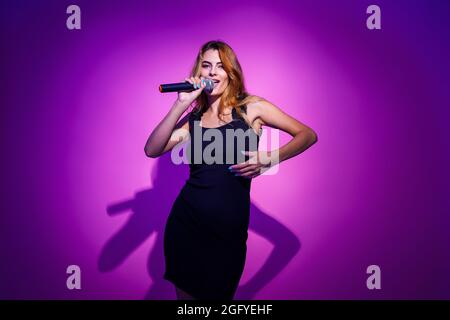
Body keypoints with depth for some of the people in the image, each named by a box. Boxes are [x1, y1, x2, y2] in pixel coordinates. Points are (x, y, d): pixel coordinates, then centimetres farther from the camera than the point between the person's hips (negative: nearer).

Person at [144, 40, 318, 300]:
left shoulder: (251, 106, -1)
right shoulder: (194, 116, 6)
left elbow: (308, 135, 0)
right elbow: (152, 150, -8)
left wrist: (269, 159, -15)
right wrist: (180, 105, -14)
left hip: (228, 229, -2)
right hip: (185, 223, 3)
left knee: (217, 295, 14)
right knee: (186, 294, 18)